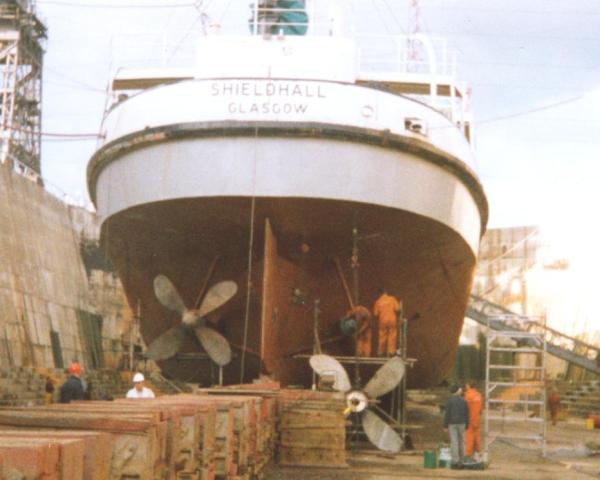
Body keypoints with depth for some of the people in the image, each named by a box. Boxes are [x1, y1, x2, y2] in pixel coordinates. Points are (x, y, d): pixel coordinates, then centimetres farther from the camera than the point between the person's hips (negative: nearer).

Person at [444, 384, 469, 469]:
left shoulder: (450, 401, -7)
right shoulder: (464, 401, 3)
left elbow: (447, 414, -11)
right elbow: (467, 414, 4)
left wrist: (445, 426, -6)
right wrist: (466, 426, 12)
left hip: (452, 424, -3)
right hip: (461, 424, 3)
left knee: (454, 442, -5)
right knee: (461, 442, 11)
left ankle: (455, 462, -9)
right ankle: (461, 462, 12)